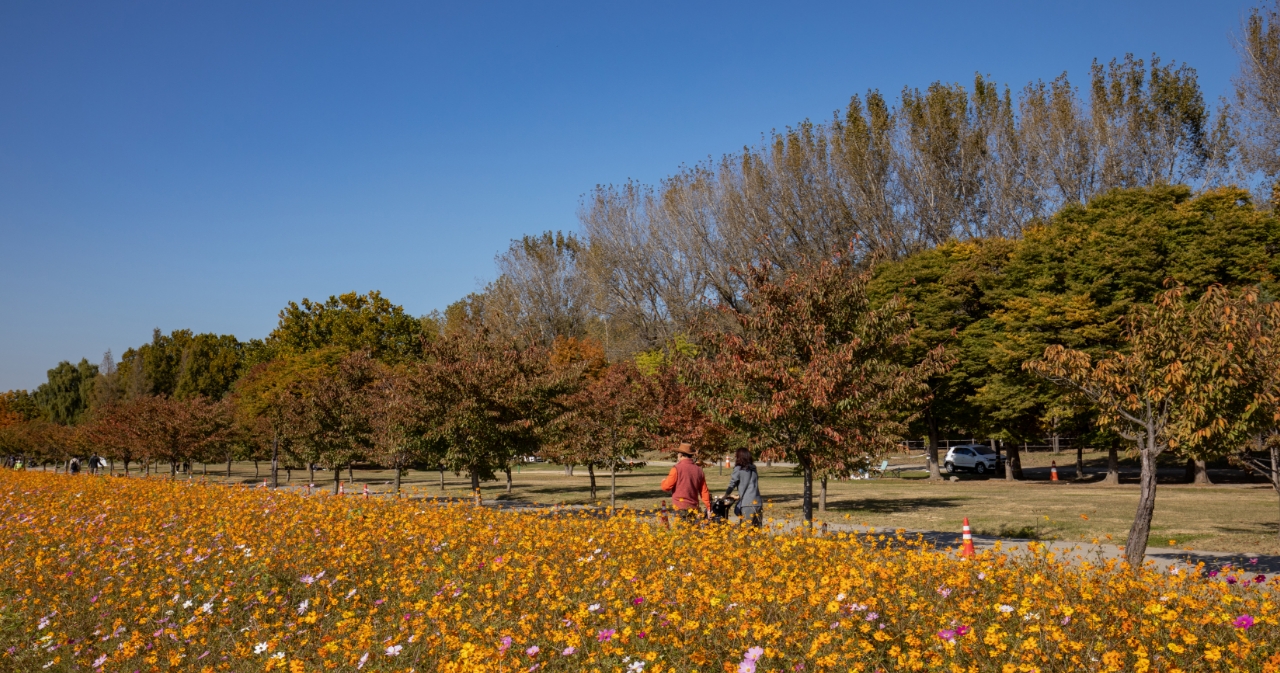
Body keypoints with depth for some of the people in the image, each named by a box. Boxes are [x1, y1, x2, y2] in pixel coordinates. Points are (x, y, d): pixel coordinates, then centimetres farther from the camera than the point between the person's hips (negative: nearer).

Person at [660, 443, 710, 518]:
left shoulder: (677, 469, -10)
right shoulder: (699, 470, 8)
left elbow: (666, 487, -9)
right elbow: (704, 491, 10)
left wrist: (663, 481, 15)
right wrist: (708, 508, 16)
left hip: (680, 507, -6)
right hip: (693, 508, 6)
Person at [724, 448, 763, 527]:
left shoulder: (738, 469, -1)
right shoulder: (753, 469, 16)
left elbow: (732, 484, 4)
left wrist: (725, 495, 20)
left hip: (747, 504, -6)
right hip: (758, 502, 6)